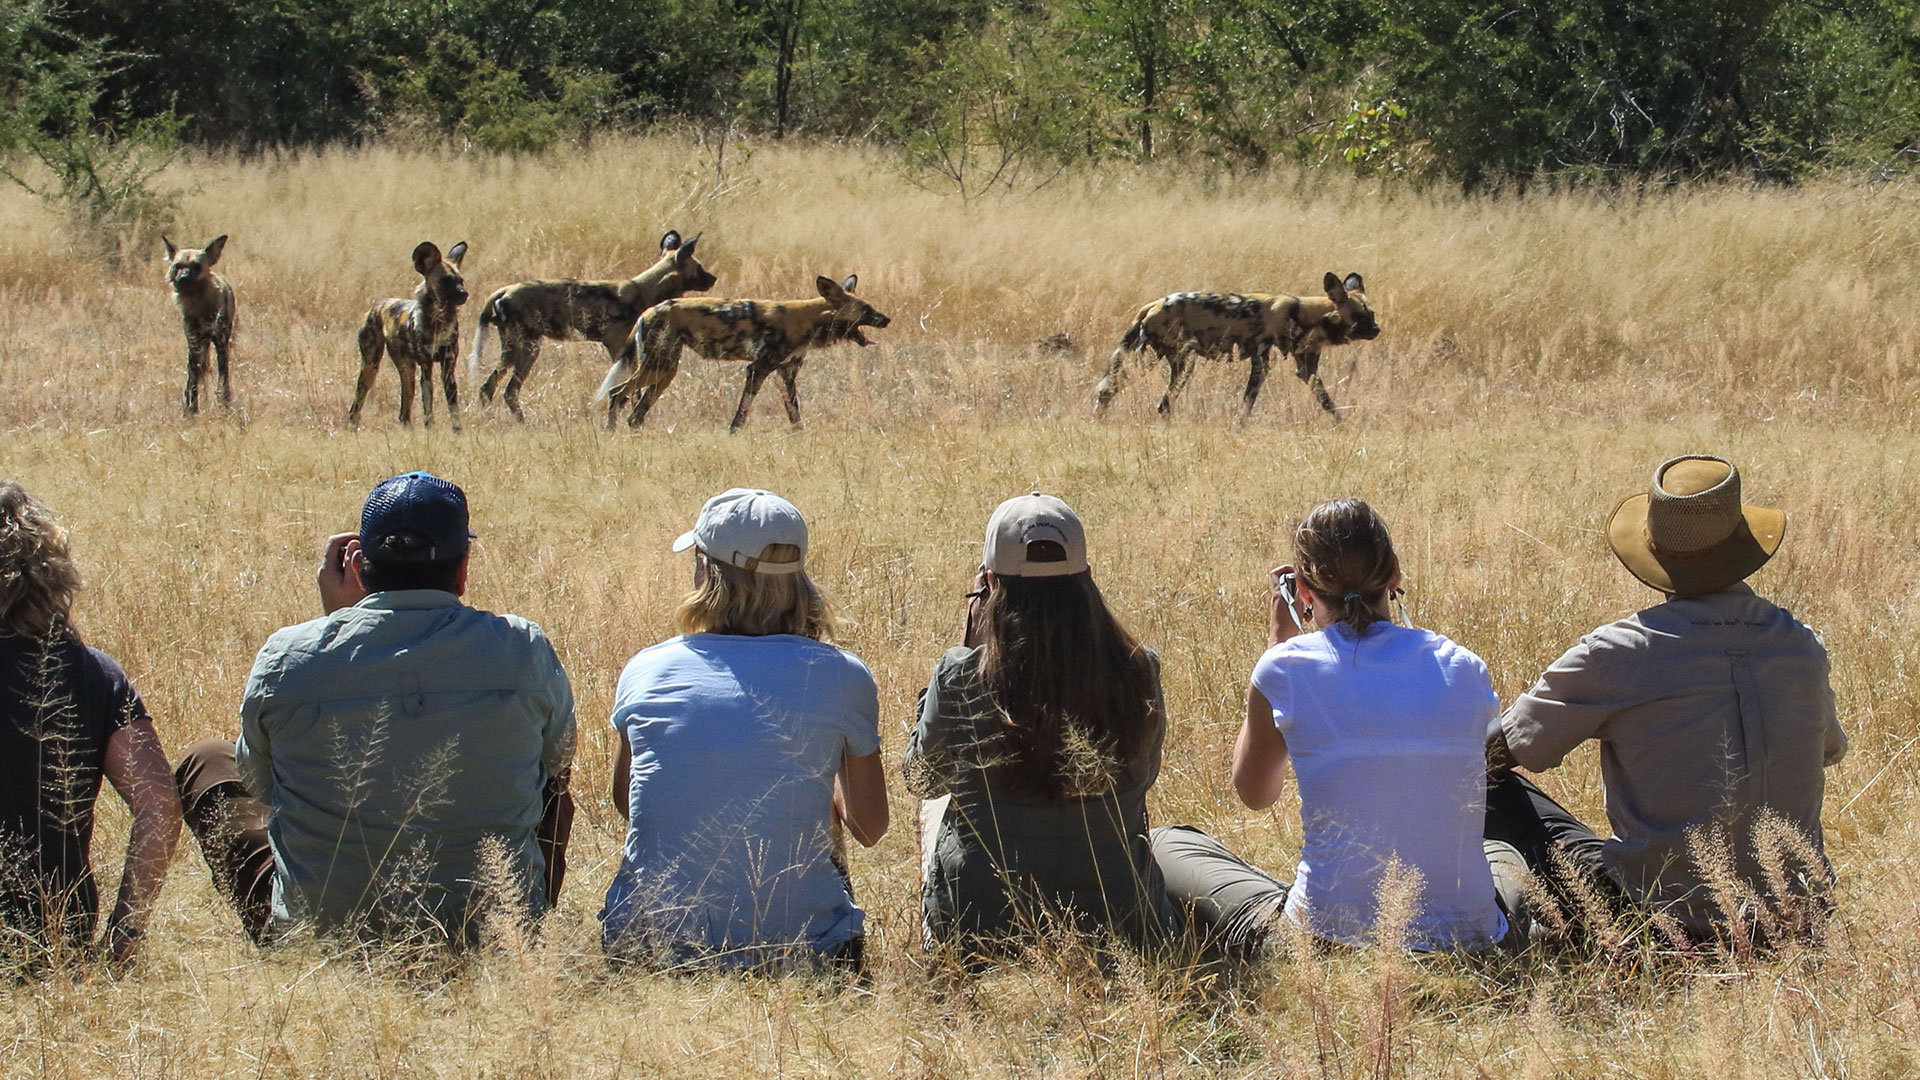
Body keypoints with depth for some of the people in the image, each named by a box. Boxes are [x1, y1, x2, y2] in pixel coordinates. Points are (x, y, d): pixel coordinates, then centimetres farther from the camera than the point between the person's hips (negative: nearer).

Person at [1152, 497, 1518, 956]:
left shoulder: (1287, 669, -7)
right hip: (1468, 945, 3)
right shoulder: (1463, 670, 0)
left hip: (1329, 943, -3)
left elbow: (1254, 792, 12)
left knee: (1165, 845, 23)